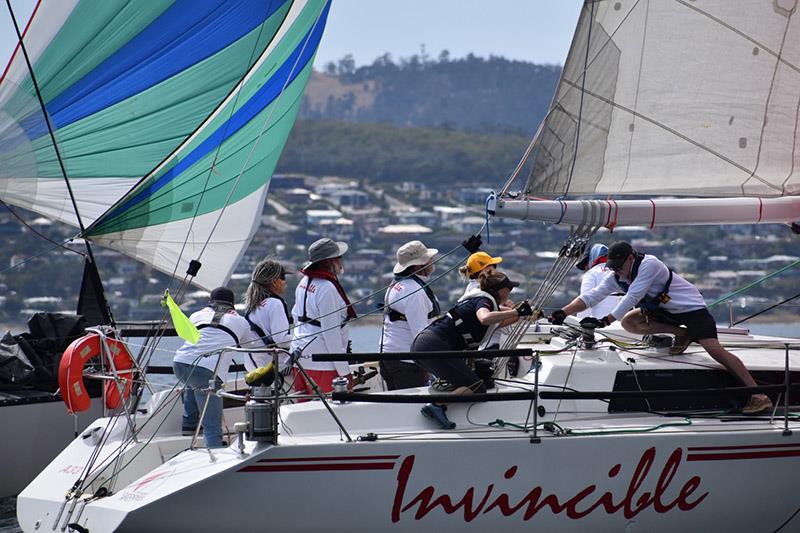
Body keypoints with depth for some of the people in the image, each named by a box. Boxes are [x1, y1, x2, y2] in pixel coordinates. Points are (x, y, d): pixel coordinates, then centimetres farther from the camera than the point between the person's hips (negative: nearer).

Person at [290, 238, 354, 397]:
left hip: (299, 356, 9)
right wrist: (344, 371, -14)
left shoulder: (304, 282, 12)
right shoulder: (328, 289, -16)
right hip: (321, 365, -9)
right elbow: (331, 333, -18)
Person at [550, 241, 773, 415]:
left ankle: (759, 395, -24)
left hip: (691, 307, -8)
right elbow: (591, 296, -9)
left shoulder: (649, 264, -25)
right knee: (630, 322, -12)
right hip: (666, 311, 8)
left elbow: (633, 297, -32)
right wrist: (563, 312, -23)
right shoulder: (616, 277, -3)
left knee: (714, 348, -22)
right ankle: (681, 334, 5)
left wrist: (606, 320, -38)